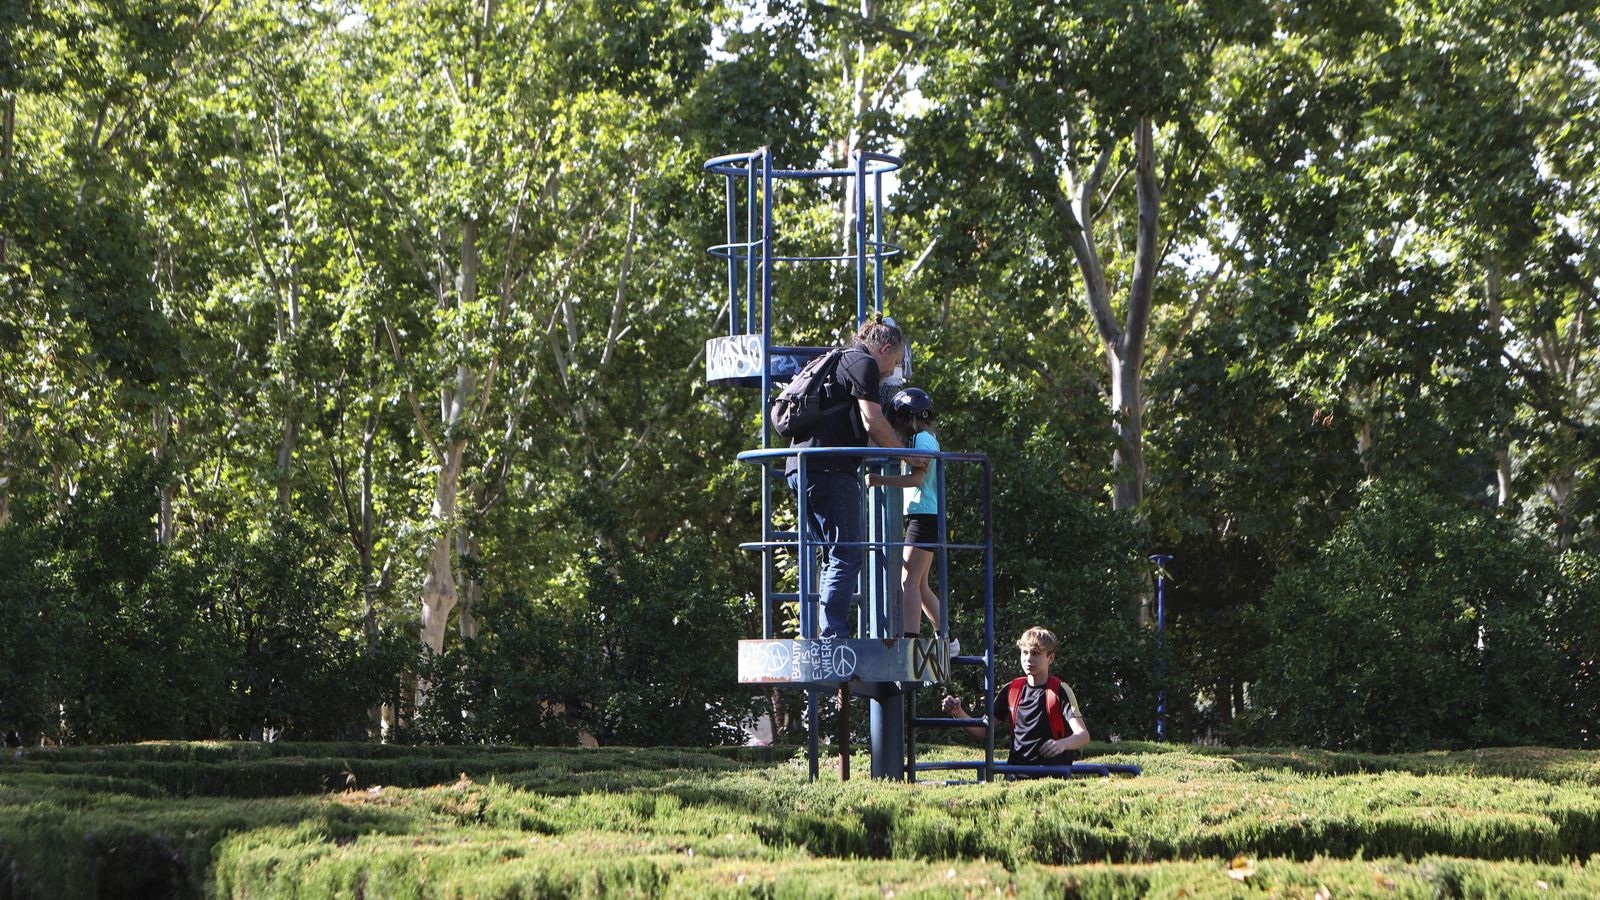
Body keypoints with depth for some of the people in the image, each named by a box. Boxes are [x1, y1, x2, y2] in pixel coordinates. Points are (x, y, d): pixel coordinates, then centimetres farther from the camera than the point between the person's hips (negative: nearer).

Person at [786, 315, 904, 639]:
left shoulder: (838, 362, 27)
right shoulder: (864, 364, -3)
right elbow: (872, 422, -10)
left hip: (801, 467, 10)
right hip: (829, 469, -10)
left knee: (833, 557, 13)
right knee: (846, 556, -9)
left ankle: (824, 636, 10)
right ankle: (832, 635, -15)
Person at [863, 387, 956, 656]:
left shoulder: (922, 439, -9)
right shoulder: (928, 439, 21)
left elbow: (917, 478, -21)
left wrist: (881, 480, -27)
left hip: (924, 516, -10)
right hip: (925, 517, 10)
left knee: (909, 582, -16)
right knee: (920, 585, 14)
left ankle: (910, 641, -25)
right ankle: (947, 641, 20)